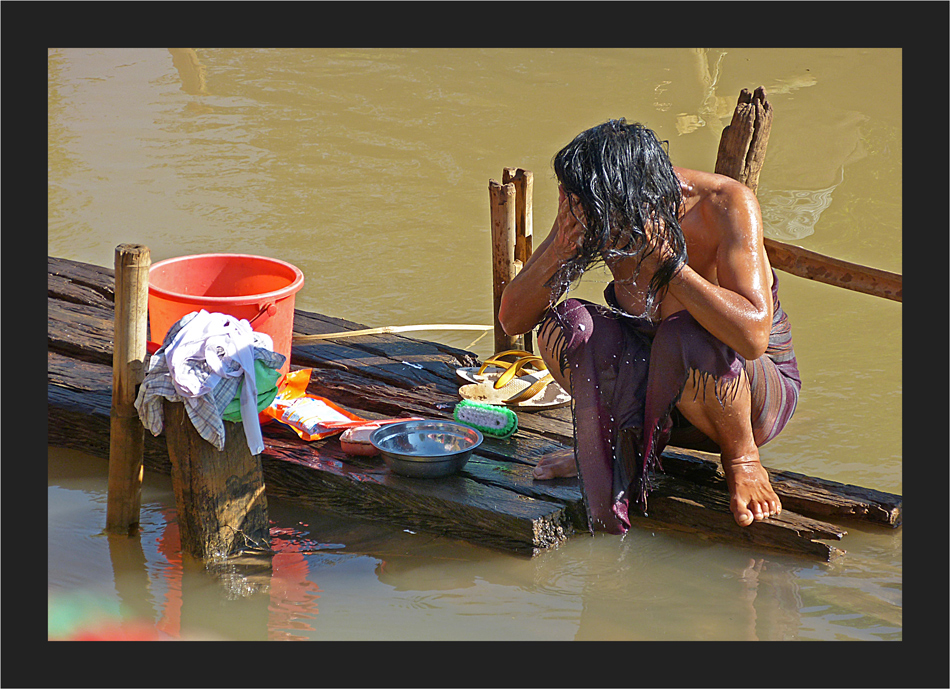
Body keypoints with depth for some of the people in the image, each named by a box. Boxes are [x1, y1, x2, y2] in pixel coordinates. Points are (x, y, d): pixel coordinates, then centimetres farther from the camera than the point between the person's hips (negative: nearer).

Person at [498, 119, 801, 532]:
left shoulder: (727, 205, -27)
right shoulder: (592, 212, -15)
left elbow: (752, 335, -41)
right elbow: (512, 319, -13)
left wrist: (665, 257, -40)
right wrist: (561, 247, -30)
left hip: (754, 387, -4)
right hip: (654, 387, 4)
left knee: (684, 339, -37)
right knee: (562, 325, -23)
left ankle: (741, 458, -8)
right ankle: (623, 440, 5)